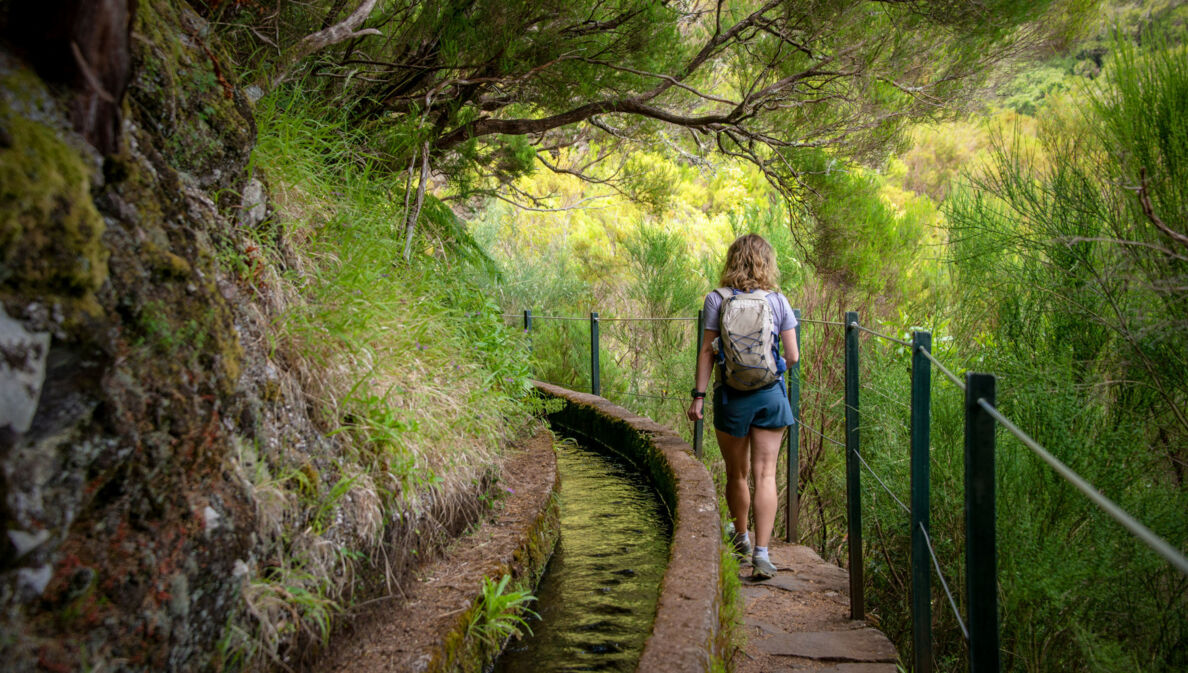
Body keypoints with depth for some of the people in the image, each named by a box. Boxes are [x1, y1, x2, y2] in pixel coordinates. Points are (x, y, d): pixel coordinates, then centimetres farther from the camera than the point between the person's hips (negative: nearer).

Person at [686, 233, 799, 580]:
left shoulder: (717, 299, -4)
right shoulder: (778, 301, 0)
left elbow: (707, 350, -7)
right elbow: (792, 356, -1)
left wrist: (698, 395, -3)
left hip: (732, 395, 0)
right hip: (770, 393, 0)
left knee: (736, 474, 16)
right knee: (765, 475, 1)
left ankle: (741, 537, 36)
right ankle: (761, 552, -7)